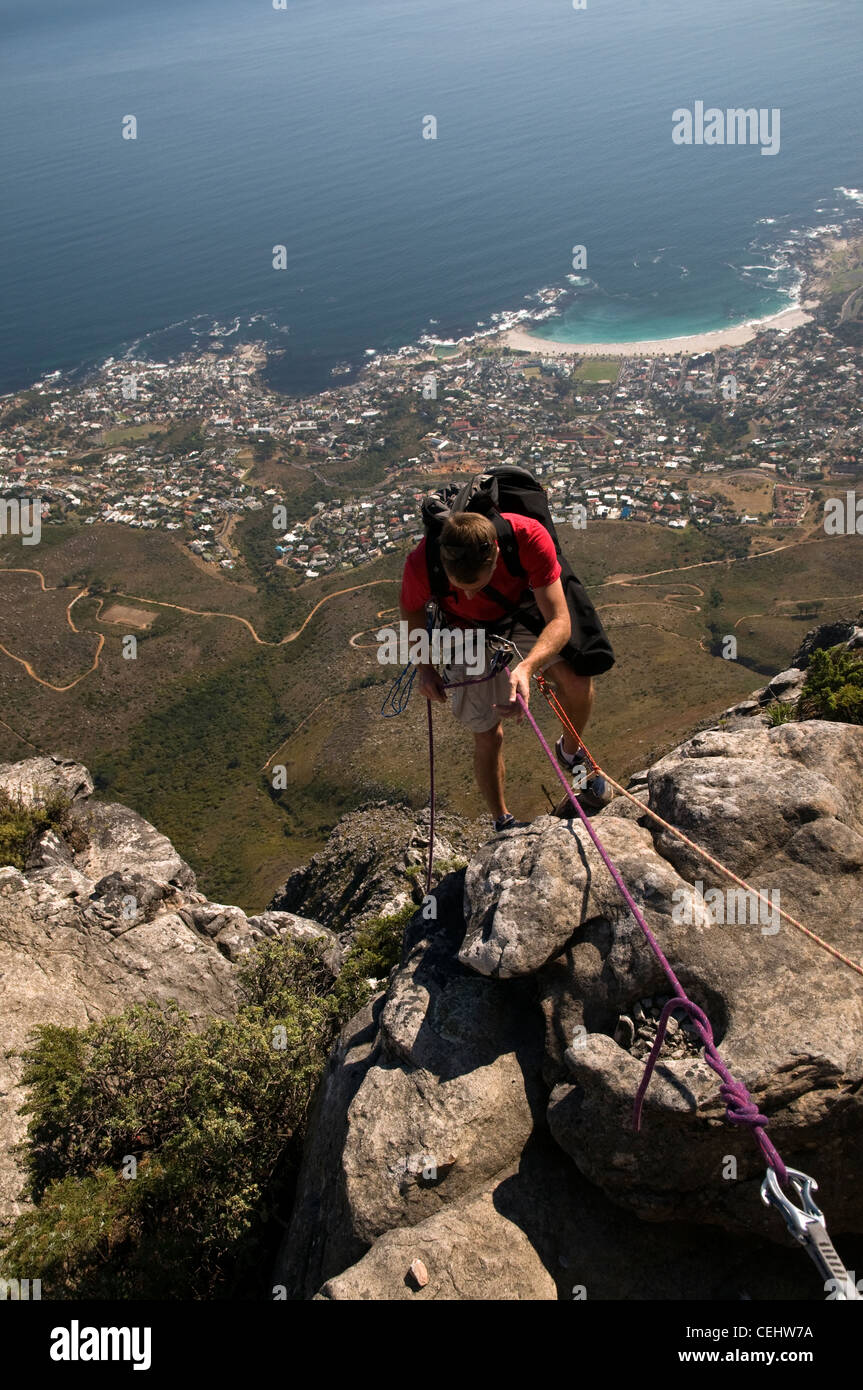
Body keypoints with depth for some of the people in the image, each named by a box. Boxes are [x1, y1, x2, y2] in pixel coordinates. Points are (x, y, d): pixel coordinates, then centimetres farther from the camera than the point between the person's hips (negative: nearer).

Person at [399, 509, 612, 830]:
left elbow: (560, 620, -36)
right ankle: (503, 823, 30)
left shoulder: (529, 536, -37)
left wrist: (526, 667, -53)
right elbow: (410, 609, -8)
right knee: (488, 737, 2)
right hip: (469, 631, 0)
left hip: (521, 616, 1)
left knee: (577, 680, -23)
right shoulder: (422, 563, -34)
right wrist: (425, 666, -15)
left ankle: (570, 753, 10)